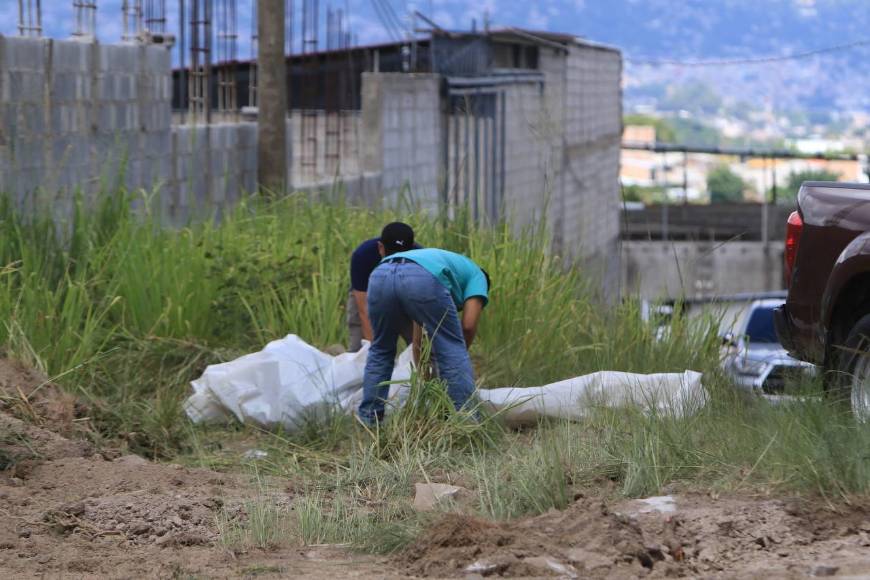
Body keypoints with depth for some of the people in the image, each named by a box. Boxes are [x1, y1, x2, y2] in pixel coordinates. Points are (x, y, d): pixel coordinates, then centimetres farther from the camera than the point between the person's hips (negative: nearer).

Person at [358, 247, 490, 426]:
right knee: (453, 351, 10)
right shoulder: (477, 276, 32)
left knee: (380, 350, 26)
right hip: (424, 279, -6)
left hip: (381, 275, 6)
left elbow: (418, 340, 47)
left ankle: (368, 417, 24)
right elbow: (468, 325, 16)